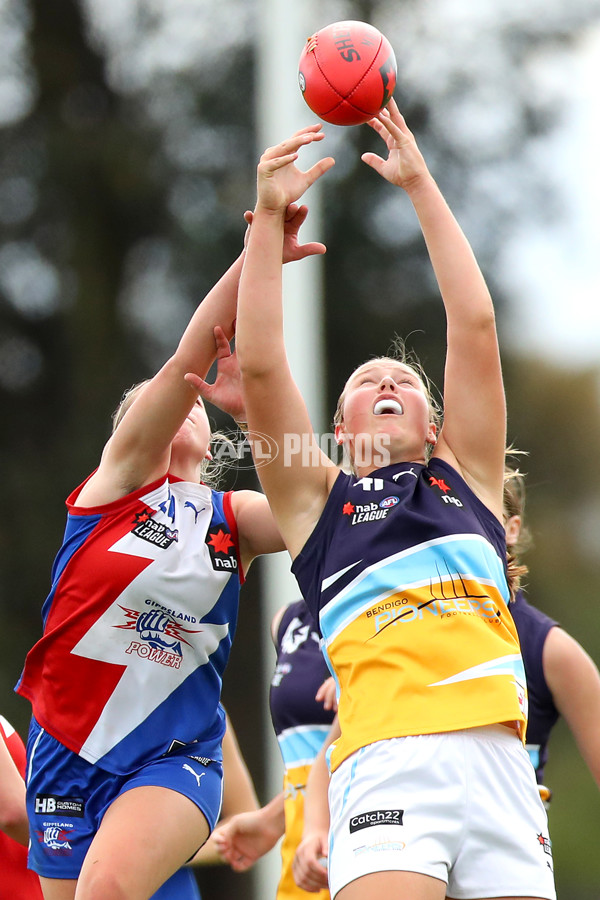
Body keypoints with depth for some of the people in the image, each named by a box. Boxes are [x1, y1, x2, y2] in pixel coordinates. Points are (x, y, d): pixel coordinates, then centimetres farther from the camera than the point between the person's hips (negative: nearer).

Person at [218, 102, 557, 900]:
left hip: (498, 760, 3)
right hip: (389, 763, -3)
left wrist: (420, 187, 24)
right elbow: (259, 364, 11)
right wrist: (269, 216, 12)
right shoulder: (318, 498, 22)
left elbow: (474, 326, 21)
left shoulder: (468, 477, 26)